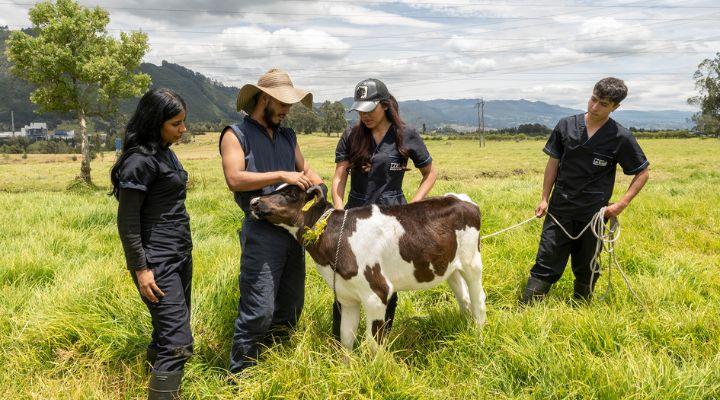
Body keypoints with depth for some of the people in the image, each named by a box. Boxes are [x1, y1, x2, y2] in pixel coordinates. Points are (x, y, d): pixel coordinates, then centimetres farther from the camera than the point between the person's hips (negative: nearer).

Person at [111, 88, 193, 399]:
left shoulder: (165, 152, 10)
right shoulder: (140, 160, -17)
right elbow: (127, 222, -16)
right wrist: (141, 269, -17)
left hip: (181, 256, 9)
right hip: (157, 262, -9)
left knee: (168, 330, 17)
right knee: (178, 342, -10)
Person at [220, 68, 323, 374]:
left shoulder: (287, 136, 16)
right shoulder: (236, 135, -4)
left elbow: (305, 169, 24)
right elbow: (234, 179, -17)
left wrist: (318, 184, 1)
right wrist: (282, 176, -19)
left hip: (294, 228, 7)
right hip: (262, 231, -7)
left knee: (290, 306, 15)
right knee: (258, 309, -8)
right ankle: (240, 375, 8)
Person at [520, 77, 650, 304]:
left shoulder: (621, 138, -6)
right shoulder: (566, 126, 0)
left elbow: (643, 174, 2)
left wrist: (622, 203, -8)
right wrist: (544, 198, 4)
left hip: (594, 215, -1)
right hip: (560, 210, 1)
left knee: (585, 268, 14)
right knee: (546, 264, 1)